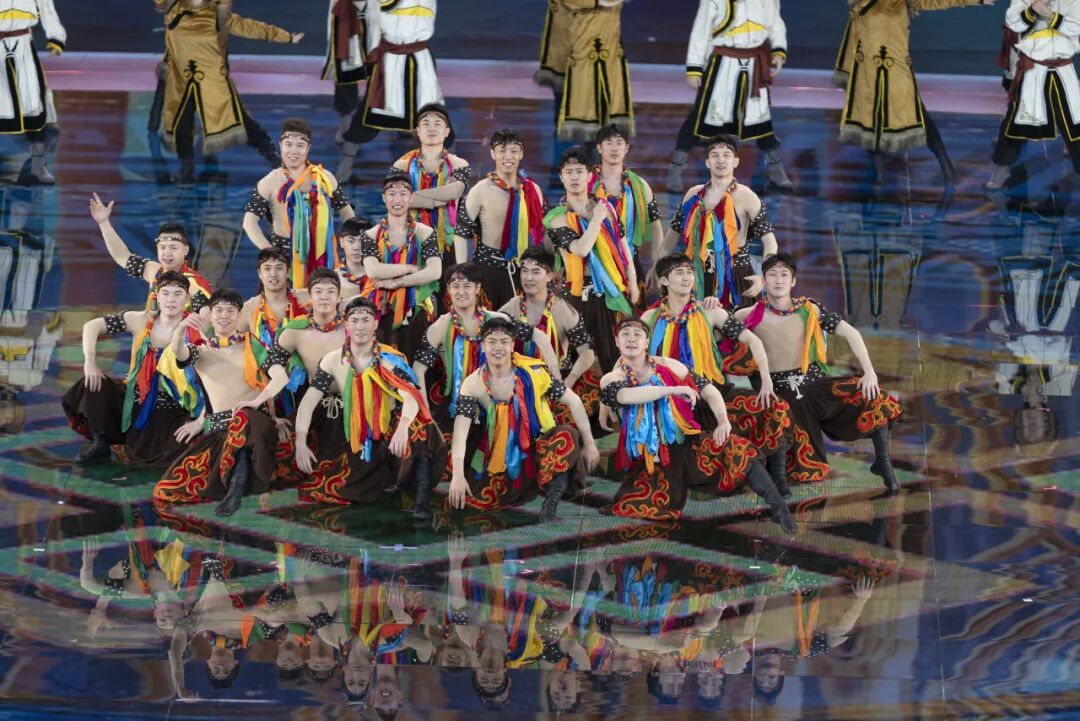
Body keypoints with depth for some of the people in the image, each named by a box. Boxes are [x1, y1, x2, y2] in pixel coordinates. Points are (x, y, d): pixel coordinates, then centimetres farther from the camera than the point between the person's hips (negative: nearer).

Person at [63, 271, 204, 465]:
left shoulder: (195, 334, -13)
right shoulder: (141, 321, -3)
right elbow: (92, 326, 0)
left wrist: (199, 422, -25)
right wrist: (90, 362, -16)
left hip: (169, 413, -3)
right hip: (133, 401, 3)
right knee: (93, 385, -17)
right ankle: (100, 443, 1)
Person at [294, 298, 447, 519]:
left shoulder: (391, 360, -11)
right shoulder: (333, 361, -1)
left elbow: (411, 398, -26)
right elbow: (308, 401, -3)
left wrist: (402, 427, -47)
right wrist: (300, 443, -17)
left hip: (390, 436, -5)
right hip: (358, 442, 5)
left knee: (414, 430, -38)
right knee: (319, 482, -9)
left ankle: (423, 498, -26)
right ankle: (390, 480, 10)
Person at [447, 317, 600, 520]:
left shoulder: (532, 372, -15)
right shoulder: (473, 384, -14)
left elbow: (573, 400, -10)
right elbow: (460, 433, -23)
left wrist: (589, 443, -13)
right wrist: (458, 476, -35)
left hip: (536, 450, -3)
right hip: (501, 456, 3)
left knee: (568, 437, -29)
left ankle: (551, 503, -23)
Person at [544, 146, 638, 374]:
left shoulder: (605, 207, 8)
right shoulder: (558, 218, -5)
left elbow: (623, 246, 12)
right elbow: (581, 249, -20)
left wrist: (632, 282, 8)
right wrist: (597, 220, -10)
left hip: (613, 289, 3)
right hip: (583, 293, -3)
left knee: (621, 351, 1)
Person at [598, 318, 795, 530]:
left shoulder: (667, 366, 4)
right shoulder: (612, 379, 0)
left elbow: (708, 390, 2)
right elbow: (626, 396, -23)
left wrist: (723, 421, -16)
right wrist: (674, 390, -25)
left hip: (688, 443, 0)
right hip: (651, 459, 0)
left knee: (737, 451, -24)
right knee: (627, 509, -18)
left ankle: (778, 507, -22)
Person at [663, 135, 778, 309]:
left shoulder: (744, 197, -6)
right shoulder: (694, 195, 8)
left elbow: (769, 240, -10)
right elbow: (674, 232, 18)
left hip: (735, 277, -4)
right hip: (700, 277, 4)